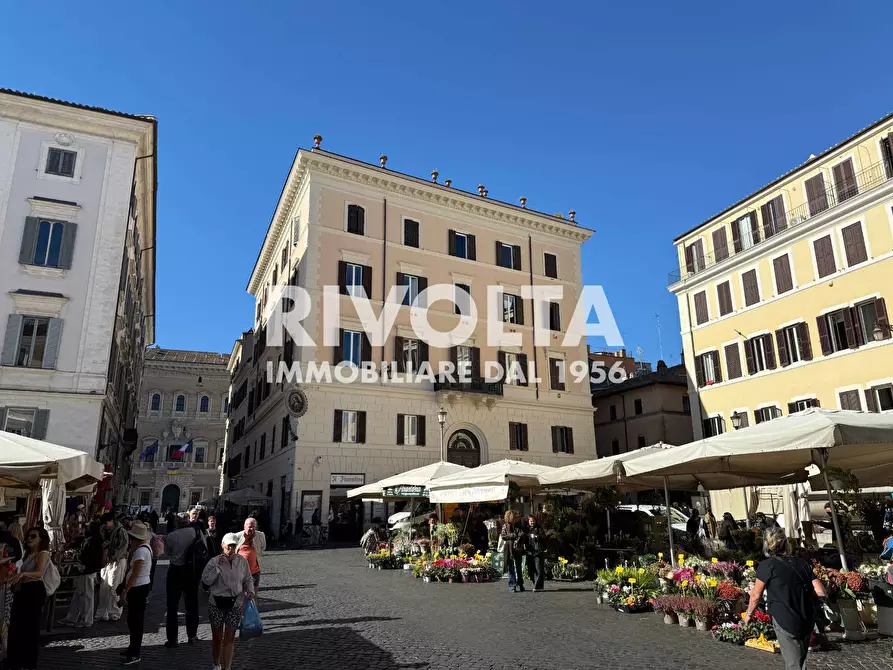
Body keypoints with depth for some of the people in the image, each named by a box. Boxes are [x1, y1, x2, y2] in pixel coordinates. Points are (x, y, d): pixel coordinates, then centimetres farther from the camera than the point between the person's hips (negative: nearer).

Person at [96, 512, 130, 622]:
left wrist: (111, 558, -16)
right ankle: (102, 613, 18)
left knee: (114, 589, -4)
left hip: (117, 562, -7)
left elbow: (123, 548, -14)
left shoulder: (121, 532, -10)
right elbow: (103, 544, 15)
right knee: (103, 589, 8)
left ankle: (115, 614, 6)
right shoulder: (105, 531, 11)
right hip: (107, 562, 7)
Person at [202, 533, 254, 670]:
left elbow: (248, 579, 7)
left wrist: (250, 591, -8)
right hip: (216, 603, 0)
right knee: (217, 637, 15)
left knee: (230, 638, 3)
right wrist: (218, 566, -22)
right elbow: (206, 580, -16)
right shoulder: (214, 561, -8)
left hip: (235, 604, 0)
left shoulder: (242, 561, -3)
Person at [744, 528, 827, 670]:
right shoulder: (803, 563, 3)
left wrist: (748, 614, 12)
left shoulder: (766, 566, -9)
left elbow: (756, 596, -4)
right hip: (808, 620, 5)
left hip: (786, 621, -5)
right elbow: (820, 592, -1)